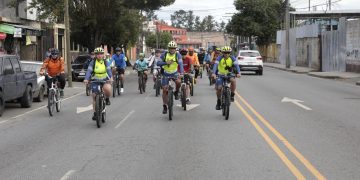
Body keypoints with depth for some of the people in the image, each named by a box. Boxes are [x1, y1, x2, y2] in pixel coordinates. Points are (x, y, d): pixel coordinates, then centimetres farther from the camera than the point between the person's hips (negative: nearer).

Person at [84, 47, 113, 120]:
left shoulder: (106, 62, -3)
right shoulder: (92, 63, -6)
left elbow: (109, 70, -17)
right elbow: (89, 71, -17)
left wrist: (111, 78, -36)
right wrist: (86, 79, -34)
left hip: (105, 80, 0)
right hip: (95, 81, 1)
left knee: (107, 89, -32)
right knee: (94, 97, -1)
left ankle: (107, 99, 1)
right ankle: (95, 113, 12)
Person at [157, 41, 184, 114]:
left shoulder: (177, 55, -14)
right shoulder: (164, 54, -11)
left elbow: (180, 64, -26)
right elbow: (158, 63, -16)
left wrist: (181, 73, -42)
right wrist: (166, 62, -34)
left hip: (174, 73, -1)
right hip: (166, 74, 1)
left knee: (178, 82, -31)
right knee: (164, 89, -2)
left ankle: (176, 92, 0)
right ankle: (165, 106, 12)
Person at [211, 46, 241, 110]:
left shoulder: (232, 58, -11)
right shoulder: (220, 58, -15)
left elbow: (236, 65, -22)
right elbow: (215, 65, -28)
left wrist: (238, 73, -41)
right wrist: (213, 73, -45)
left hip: (229, 74, 0)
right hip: (221, 75, 0)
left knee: (233, 80, -31)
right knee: (218, 88, -12)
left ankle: (232, 95, -12)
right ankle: (218, 101, 13)